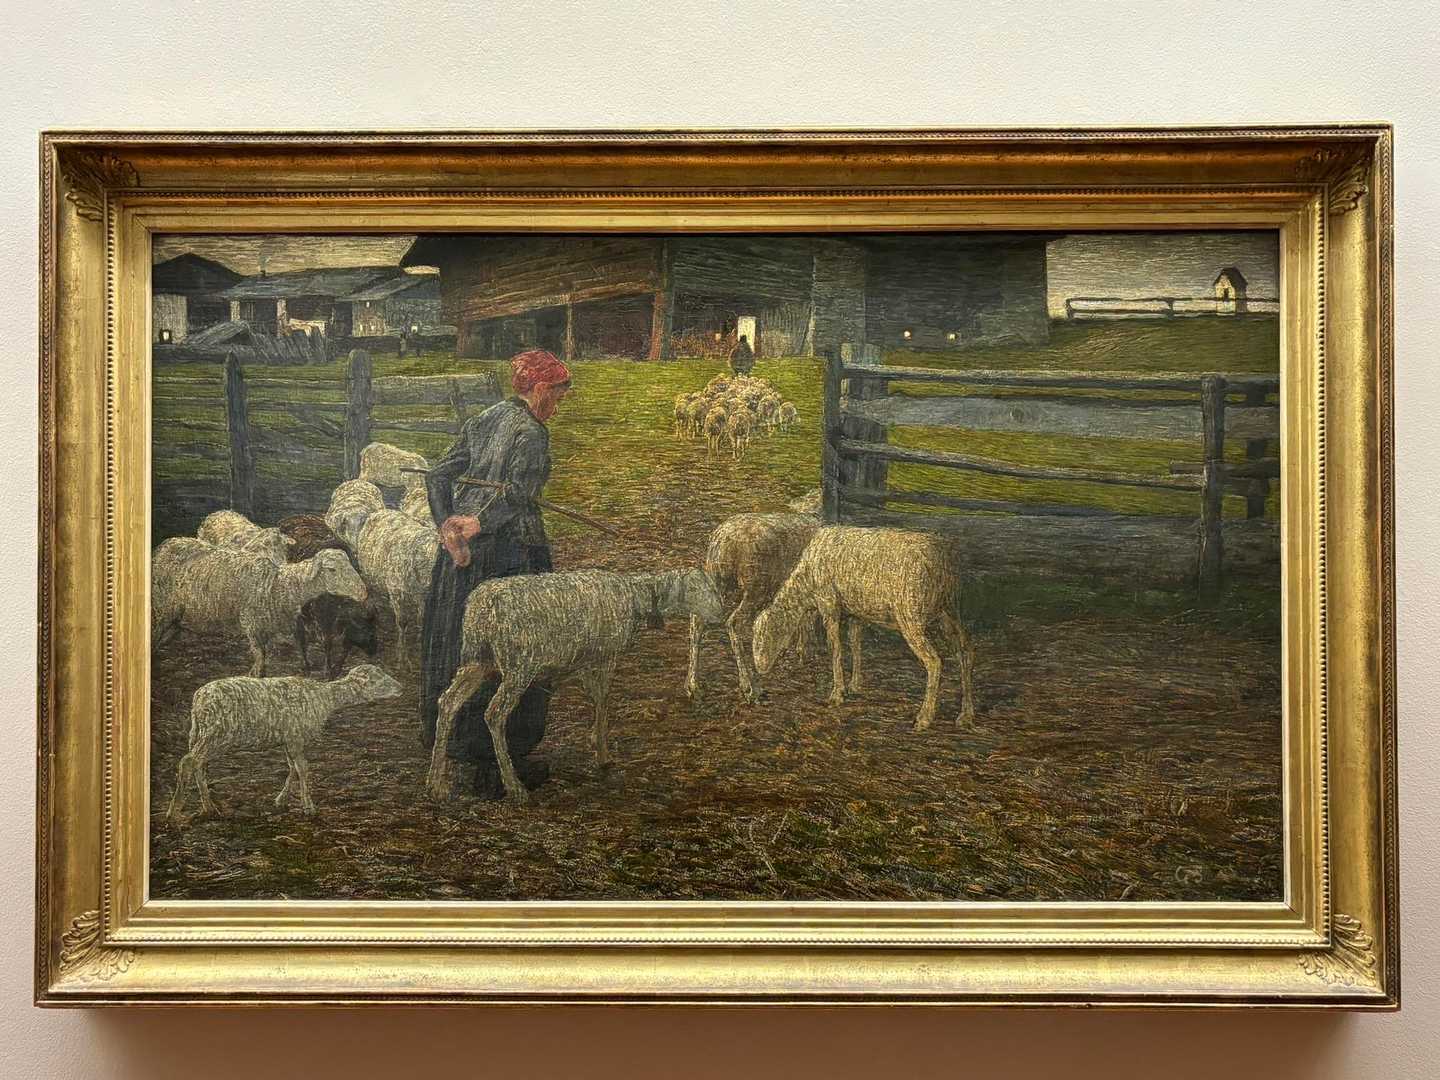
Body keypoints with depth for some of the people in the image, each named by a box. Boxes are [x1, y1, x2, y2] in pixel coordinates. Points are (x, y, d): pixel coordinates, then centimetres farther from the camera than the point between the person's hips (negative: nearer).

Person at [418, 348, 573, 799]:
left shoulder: (481, 422, 12)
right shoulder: (531, 433, -11)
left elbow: (439, 475, 7)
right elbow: (518, 494, -23)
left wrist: (448, 527, -3)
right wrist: (476, 526, -19)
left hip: (464, 555, 8)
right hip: (512, 550, -8)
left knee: (458, 642, 17)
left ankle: (451, 744, 30)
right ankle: (500, 761, 8)